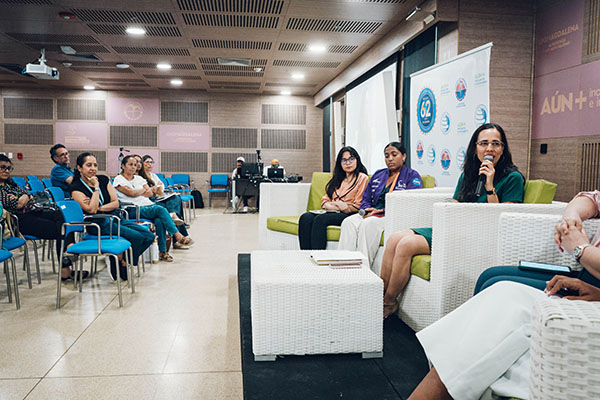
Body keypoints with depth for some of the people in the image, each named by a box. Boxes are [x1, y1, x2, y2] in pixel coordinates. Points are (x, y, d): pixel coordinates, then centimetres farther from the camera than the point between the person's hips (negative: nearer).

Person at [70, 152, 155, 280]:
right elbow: (91, 210, -20)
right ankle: (122, 265, -3)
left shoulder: (103, 179, 9)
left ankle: (120, 259, 0)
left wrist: (99, 208, -11)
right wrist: (96, 187, -14)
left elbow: (116, 203, 5)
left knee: (149, 236, -8)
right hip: (98, 224, -7)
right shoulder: (76, 187, -7)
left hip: (113, 218, 7)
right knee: (136, 236, -25)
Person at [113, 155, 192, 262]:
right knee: (161, 209, -30)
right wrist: (143, 190, 8)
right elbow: (131, 193, -9)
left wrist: (136, 193, -2)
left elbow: (150, 193, 12)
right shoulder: (119, 179, 6)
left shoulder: (138, 178, 24)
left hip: (149, 205, 5)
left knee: (159, 220, -29)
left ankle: (163, 251, -26)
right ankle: (178, 236, -29)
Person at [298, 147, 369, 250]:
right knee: (305, 217, -23)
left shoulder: (362, 178, 7)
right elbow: (325, 200, 17)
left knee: (320, 219, -33)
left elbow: (358, 206, -1)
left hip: (347, 215, -6)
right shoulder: (337, 179, 26)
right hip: (331, 213, 6)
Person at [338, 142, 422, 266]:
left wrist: (381, 211, -14)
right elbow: (366, 199, 21)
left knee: (368, 223, -35)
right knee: (348, 222, -25)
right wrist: (367, 210, -4)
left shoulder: (412, 176, 6)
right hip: (371, 215, 5)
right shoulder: (378, 174, 24)